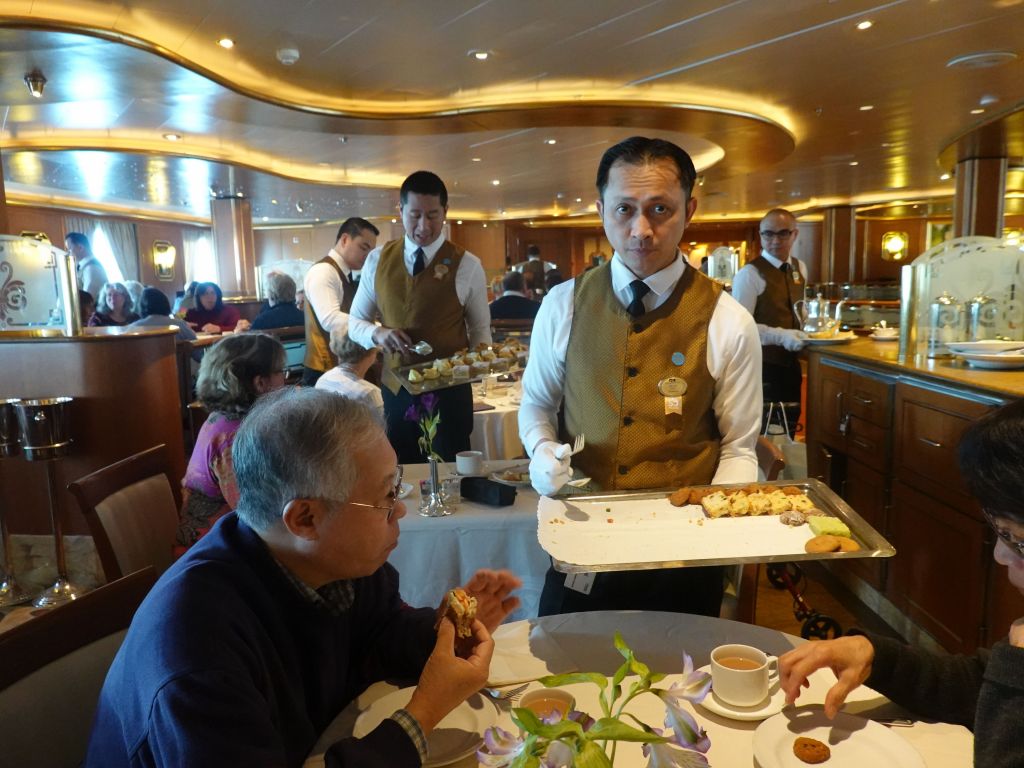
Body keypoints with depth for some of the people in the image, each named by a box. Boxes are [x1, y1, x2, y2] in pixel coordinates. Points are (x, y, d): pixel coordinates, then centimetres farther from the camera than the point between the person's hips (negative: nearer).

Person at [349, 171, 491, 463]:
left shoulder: (467, 265, -5)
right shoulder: (378, 260, 3)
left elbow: (480, 329, 3)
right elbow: (355, 322, 9)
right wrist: (377, 333, -12)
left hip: (449, 391, -2)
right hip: (395, 390, 3)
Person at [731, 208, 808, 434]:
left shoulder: (799, 268, 8)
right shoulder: (750, 274, -16)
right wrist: (780, 336, -30)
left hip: (790, 361, 8)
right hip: (762, 364, -7)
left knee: (789, 427, 18)